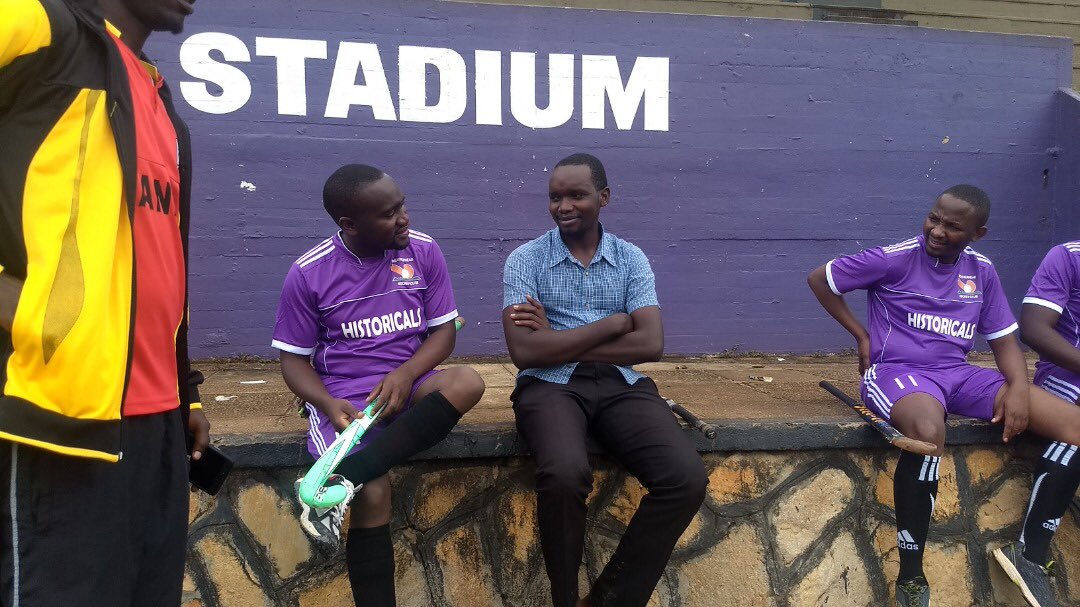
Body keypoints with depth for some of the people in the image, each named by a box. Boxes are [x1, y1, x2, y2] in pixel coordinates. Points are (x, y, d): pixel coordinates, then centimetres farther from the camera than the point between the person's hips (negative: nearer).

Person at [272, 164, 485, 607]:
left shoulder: (424, 251, -1)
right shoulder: (308, 273, -6)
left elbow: (443, 330, 3)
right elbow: (293, 358, 1)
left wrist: (405, 374, -17)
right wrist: (328, 405, -19)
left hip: (407, 385, 3)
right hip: (343, 396, -2)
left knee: (468, 383, -30)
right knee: (373, 495, -26)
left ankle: (342, 480, -32)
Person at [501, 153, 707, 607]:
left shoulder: (631, 259, 10)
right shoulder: (525, 259, 3)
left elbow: (651, 345, -4)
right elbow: (525, 351, -11)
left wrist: (556, 340, -8)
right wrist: (614, 322, -7)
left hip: (621, 384, 3)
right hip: (550, 385, -2)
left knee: (686, 479, -22)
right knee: (565, 473, -35)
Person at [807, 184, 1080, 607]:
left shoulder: (982, 270, 9)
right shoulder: (895, 258, -6)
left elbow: (1004, 339, 13)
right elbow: (819, 278, 1)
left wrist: (1018, 388, -7)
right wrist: (861, 336, 0)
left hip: (958, 374, 6)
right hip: (896, 372, -6)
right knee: (929, 433, -42)